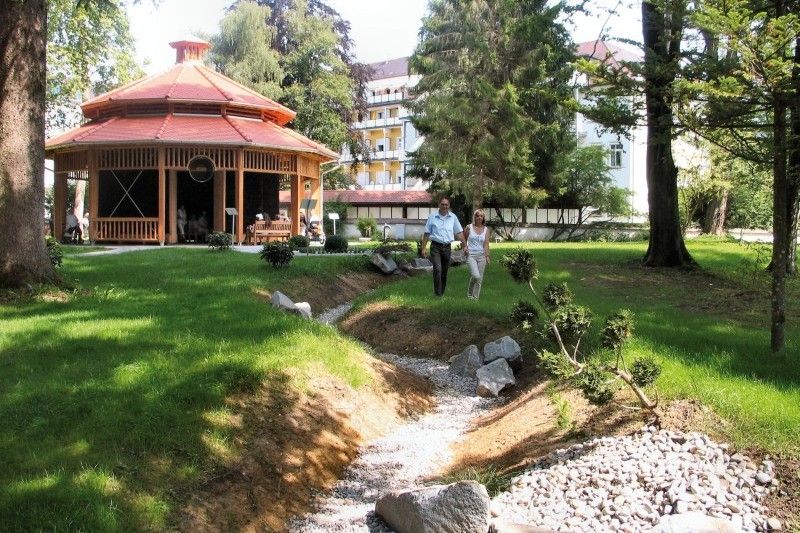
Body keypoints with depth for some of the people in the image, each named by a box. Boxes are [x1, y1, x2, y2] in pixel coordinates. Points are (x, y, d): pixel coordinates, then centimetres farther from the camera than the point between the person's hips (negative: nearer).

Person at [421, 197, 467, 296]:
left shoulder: (453, 217, 6)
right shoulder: (432, 217, 2)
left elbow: (459, 233, 9)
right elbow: (426, 233, 6)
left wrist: (465, 246, 3)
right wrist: (424, 248, 1)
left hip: (447, 247, 3)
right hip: (435, 246, -2)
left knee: (444, 272, 9)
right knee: (437, 269, -18)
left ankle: (442, 293, 20)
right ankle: (437, 293, -16)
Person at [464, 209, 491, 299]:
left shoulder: (486, 229, 6)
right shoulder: (469, 227, 1)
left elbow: (486, 244, 0)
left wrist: (487, 256, -10)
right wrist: (465, 247, 0)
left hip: (481, 255, 3)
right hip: (471, 255, -3)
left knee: (480, 278, 2)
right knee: (476, 276, -18)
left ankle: (475, 296, 15)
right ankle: (469, 293, 6)